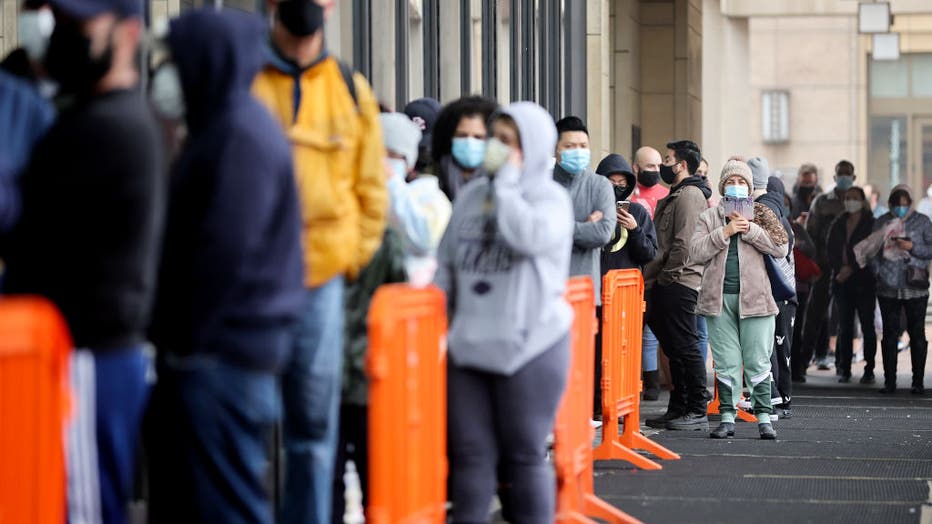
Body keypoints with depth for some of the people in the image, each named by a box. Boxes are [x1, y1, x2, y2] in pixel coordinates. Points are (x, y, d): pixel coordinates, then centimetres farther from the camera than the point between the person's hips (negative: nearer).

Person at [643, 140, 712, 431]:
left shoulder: (689, 195, -11)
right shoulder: (676, 196, 22)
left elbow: (684, 243, -19)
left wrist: (669, 275, -13)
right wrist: (653, 276, 17)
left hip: (679, 283, -11)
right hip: (669, 285, 11)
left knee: (685, 347, -9)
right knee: (675, 348, 12)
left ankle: (697, 412, -7)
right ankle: (679, 409, 17)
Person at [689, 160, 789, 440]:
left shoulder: (761, 215, 9)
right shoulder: (709, 218, 10)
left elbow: (781, 248, -2)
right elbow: (696, 252, -3)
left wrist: (751, 230, -10)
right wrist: (725, 232, -11)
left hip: (754, 298, -1)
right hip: (719, 298, 1)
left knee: (757, 361, 0)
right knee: (726, 362, 4)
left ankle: (764, 417, 5)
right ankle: (728, 418, 9)